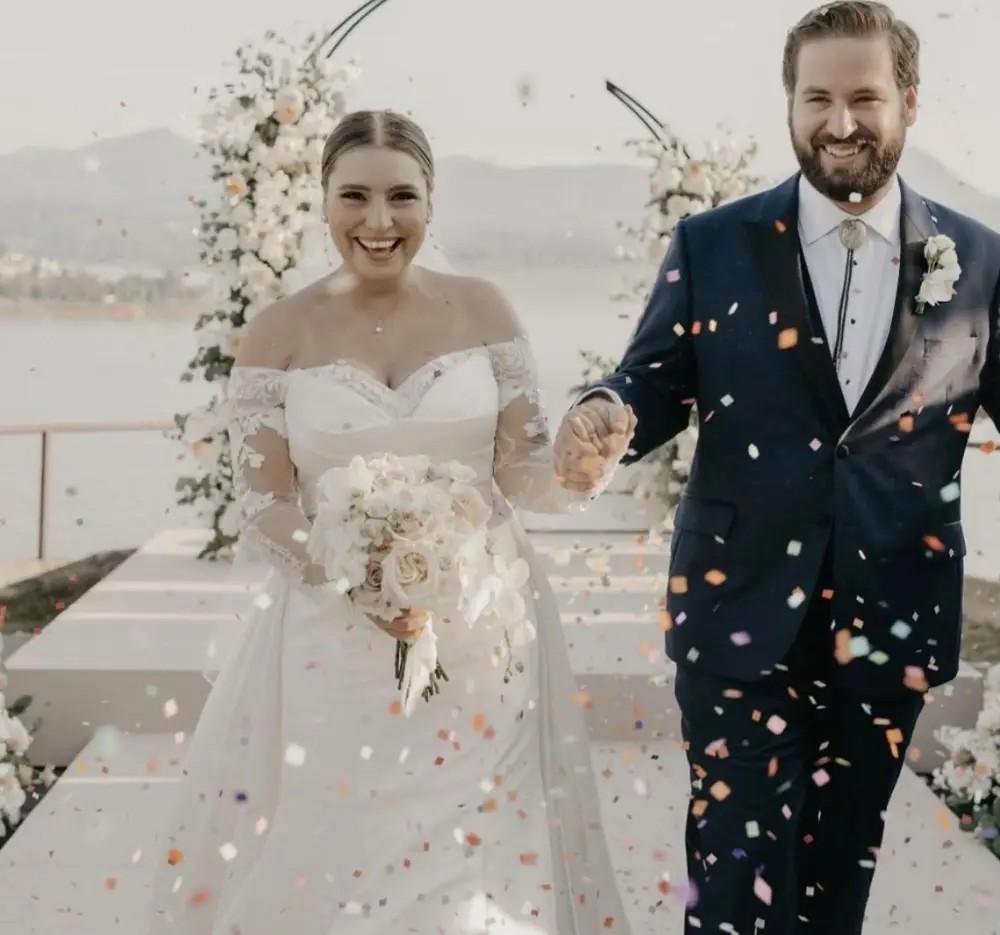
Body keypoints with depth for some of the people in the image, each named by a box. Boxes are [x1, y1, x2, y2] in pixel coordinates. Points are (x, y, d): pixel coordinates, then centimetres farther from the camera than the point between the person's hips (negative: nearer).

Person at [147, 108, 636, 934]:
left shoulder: (482, 311, -1)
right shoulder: (280, 334, -4)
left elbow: (524, 470, -1)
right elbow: (265, 509, -5)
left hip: (484, 631, 1)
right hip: (333, 636, -1)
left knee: (487, 857, 10)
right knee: (330, 862, 8)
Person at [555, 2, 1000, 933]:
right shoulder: (713, 245, -1)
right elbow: (655, 384, -1)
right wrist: (603, 411, -24)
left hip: (889, 618, 2)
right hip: (739, 611, -1)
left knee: (842, 856, 18)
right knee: (740, 860, 2)